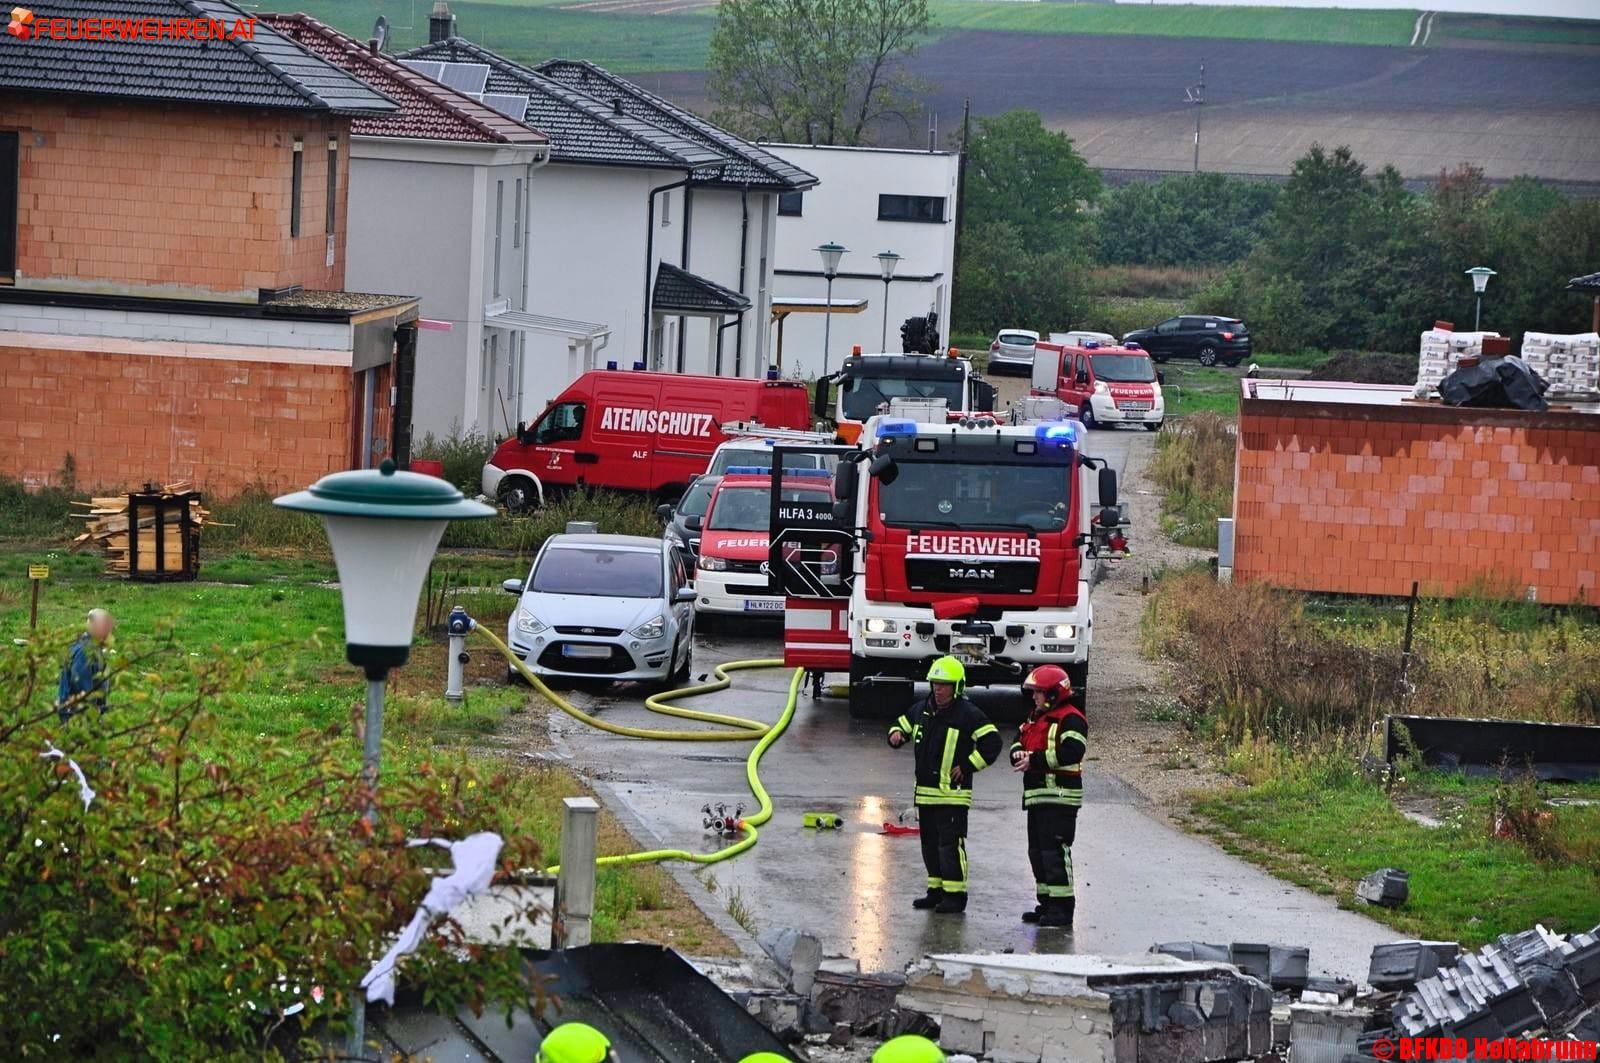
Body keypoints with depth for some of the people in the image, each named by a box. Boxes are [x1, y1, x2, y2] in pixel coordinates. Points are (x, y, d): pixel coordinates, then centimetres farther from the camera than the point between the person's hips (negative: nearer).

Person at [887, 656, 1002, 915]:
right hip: (925, 791, 8)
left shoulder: (968, 714, -10)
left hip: (953, 793, -8)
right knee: (930, 844, 14)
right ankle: (936, 891, 24)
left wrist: (967, 767, -14)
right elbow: (903, 725, 27)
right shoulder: (922, 709, 11)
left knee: (951, 844, -9)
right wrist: (896, 734, 3)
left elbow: (992, 743, -13)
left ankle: (955, 894, -5)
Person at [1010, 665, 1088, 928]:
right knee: (1037, 851, 12)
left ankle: (1062, 906, -12)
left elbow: (1071, 752, -22)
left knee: (1055, 851, -13)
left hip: (1060, 797, -10)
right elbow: (1018, 743, 21)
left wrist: (1035, 760, -20)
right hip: (1037, 796, 10)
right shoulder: (1035, 718, 21)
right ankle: (1047, 903, 19)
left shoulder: (1070, 719, -10)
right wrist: (1019, 754, -4)